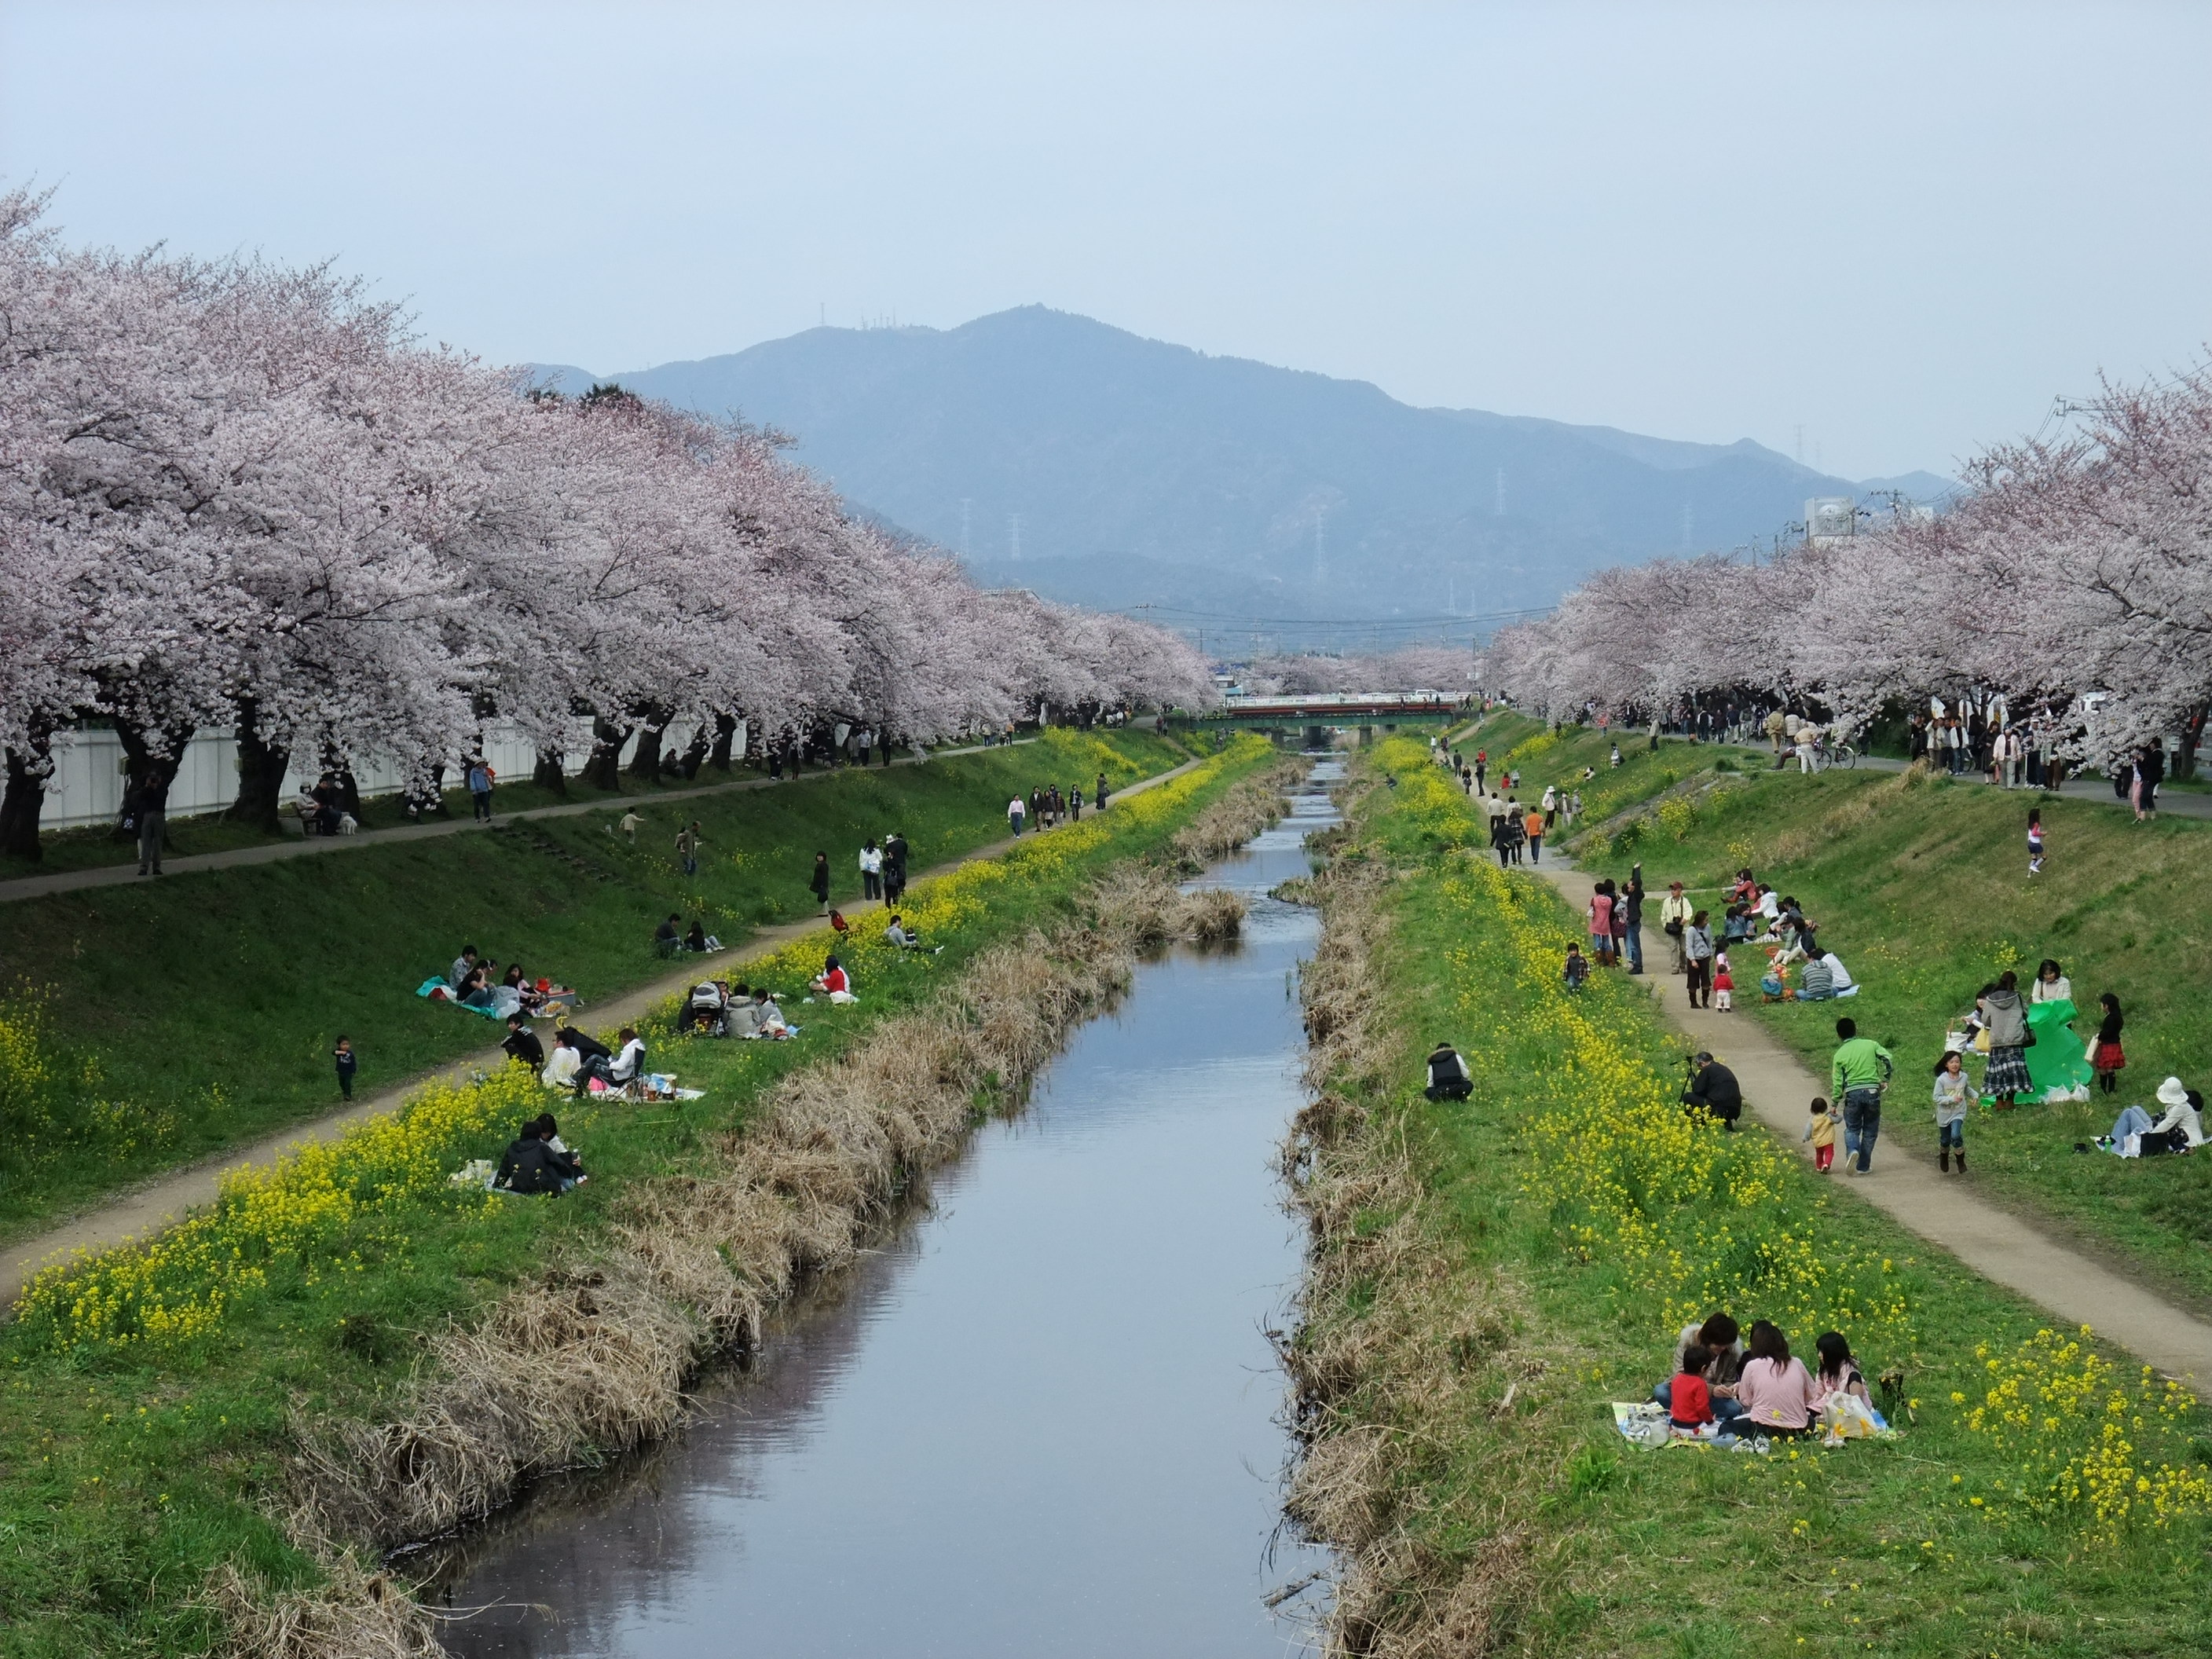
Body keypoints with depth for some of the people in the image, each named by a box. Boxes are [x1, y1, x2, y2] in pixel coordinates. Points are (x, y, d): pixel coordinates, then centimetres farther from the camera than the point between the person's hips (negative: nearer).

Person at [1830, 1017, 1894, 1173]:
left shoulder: (1840, 1054, 3)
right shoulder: (1871, 1045, 5)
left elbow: (1837, 1082, 3)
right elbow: (1887, 1059, -7)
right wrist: (1885, 1079, 4)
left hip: (1852, 1093, -1)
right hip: (1872, 1091, 1)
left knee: (1852, 1128, 14)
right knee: (1870, 1131, 12)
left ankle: (1852, 1150, -17)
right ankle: (1863, 1166, 12)